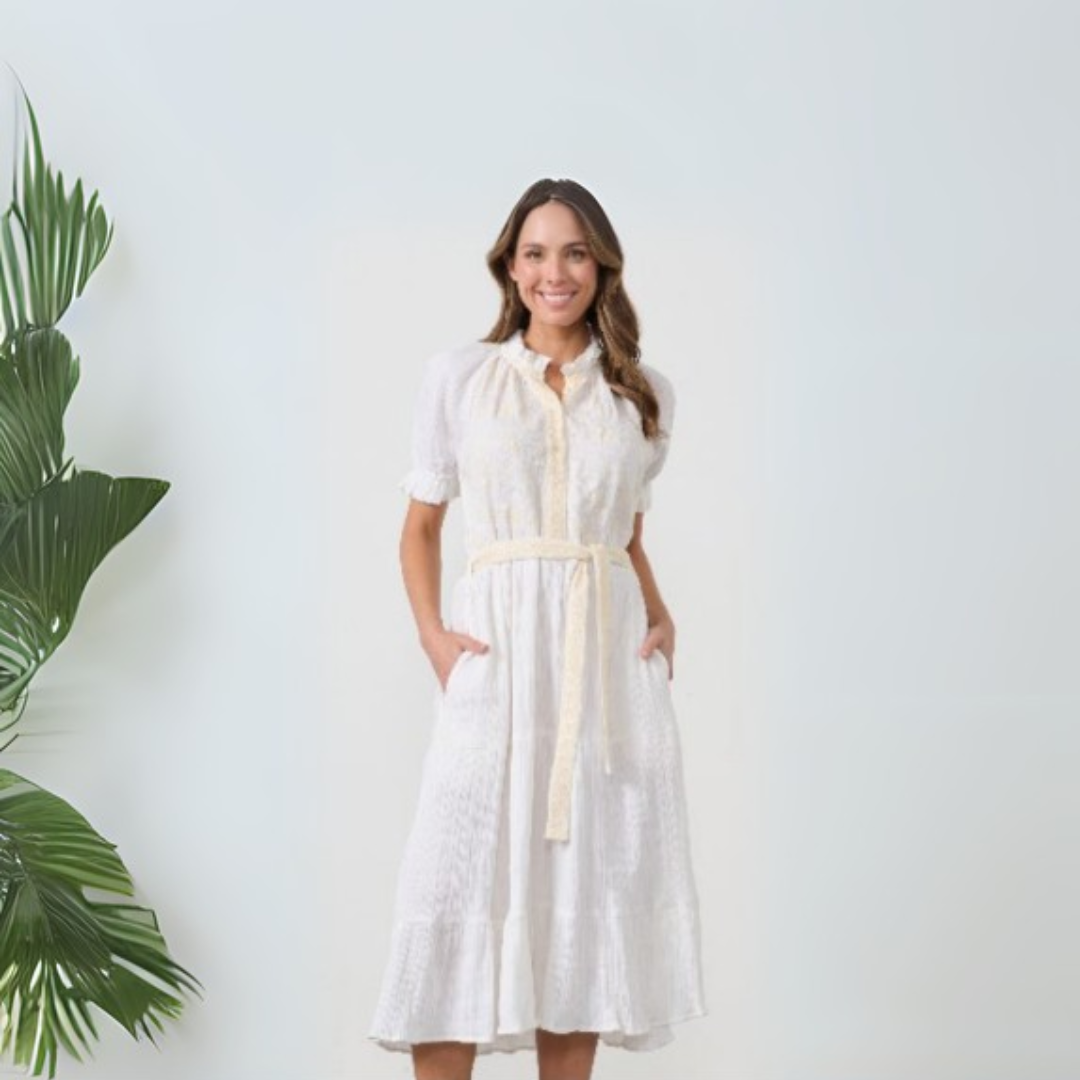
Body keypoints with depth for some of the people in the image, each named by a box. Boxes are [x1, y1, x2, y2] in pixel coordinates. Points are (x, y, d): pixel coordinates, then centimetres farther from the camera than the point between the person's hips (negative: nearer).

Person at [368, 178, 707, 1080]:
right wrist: (431, 633, -4)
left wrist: (661, 616, 5)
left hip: (610, 659, 2)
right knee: (461, 886, -7)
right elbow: (421, 525, 10)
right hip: (497, 654, -2)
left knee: (592, 886, 3)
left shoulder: (645, 393, 12)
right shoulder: (459, 377, 6)